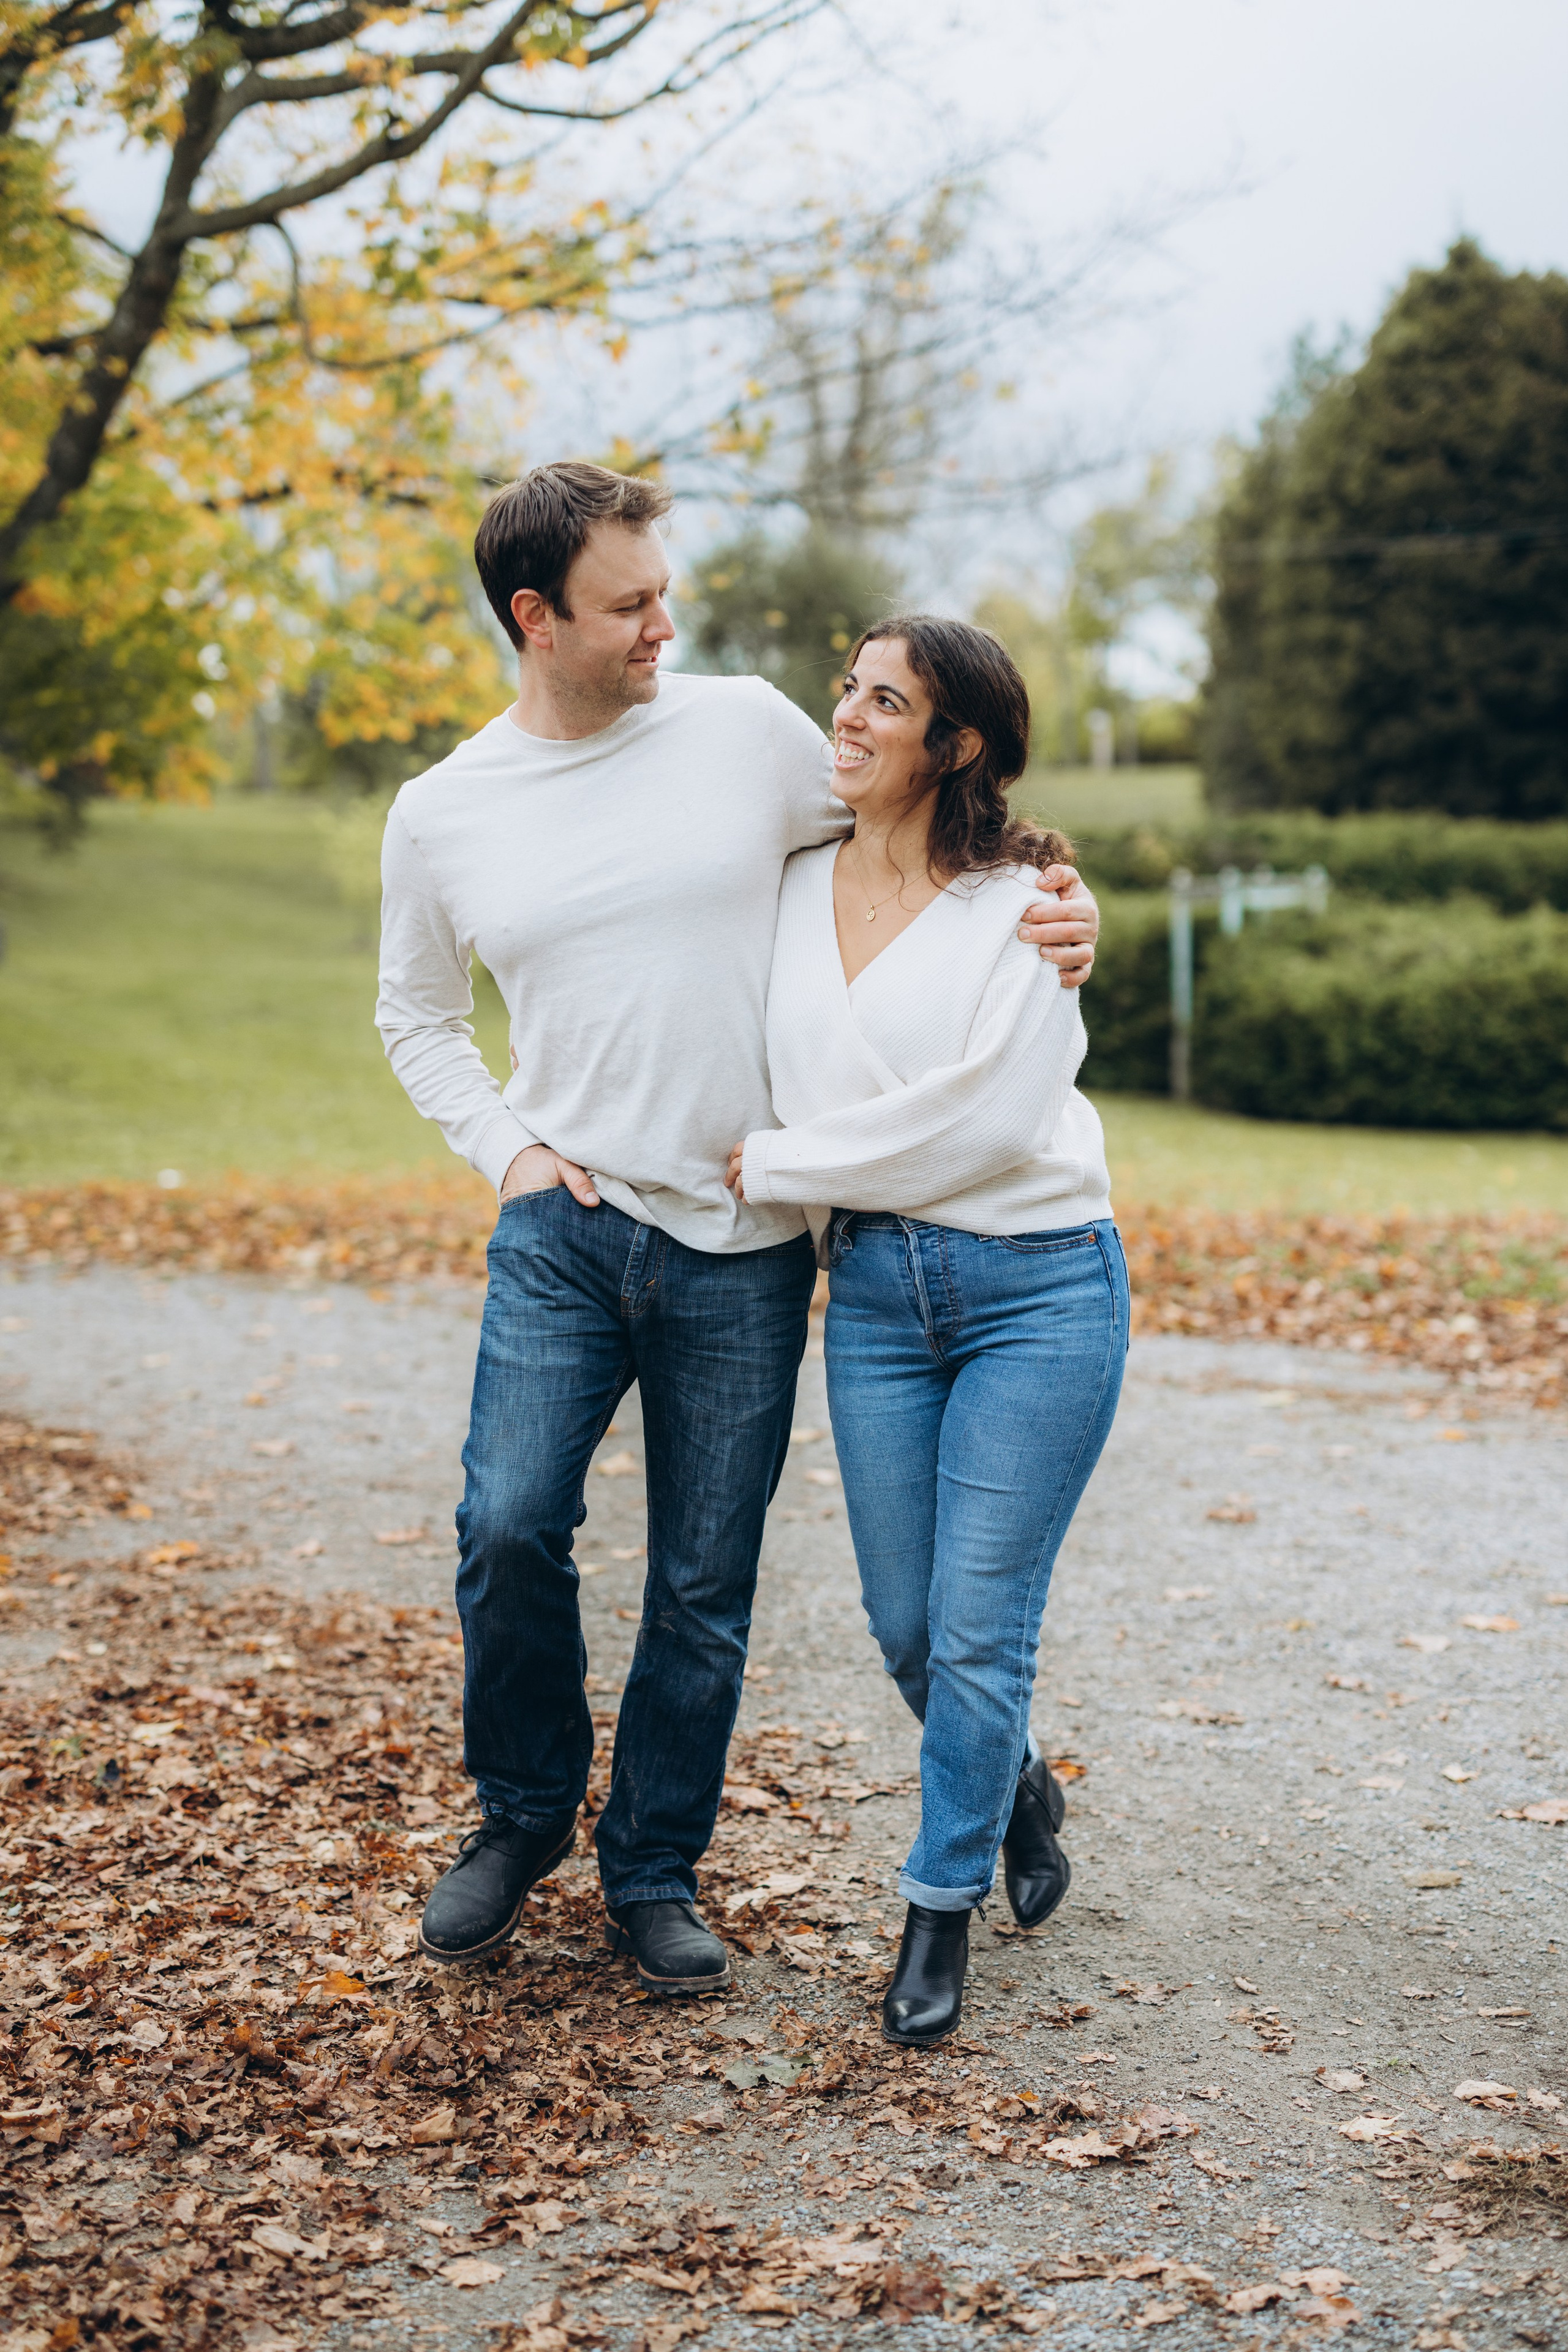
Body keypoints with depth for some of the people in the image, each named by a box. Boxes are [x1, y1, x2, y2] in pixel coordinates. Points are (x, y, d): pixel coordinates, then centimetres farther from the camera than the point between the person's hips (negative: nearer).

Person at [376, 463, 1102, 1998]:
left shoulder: (748, 729, 0)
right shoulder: (441, 815, 4)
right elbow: (415, 1015, 19)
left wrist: (1048, 911, -5)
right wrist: (504, 1147, 4)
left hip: (745, 1249, 0)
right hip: (564, 1226, 0)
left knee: (704, 1585, 5)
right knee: (510, 1525, -12)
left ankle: (654, 1873, 24)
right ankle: (522, 1813, 15)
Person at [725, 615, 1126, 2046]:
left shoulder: (1023, 901, -8)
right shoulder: (797, 886, 7)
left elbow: (991, 1117, -17)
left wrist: (775, 1165, -11)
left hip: (1037, 1283, -5)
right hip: (872, 1289, 5)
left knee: (979, 1628, -2)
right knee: (905, 1625, 11)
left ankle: (942, 1904, 19)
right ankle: (1020, 1790, 41)